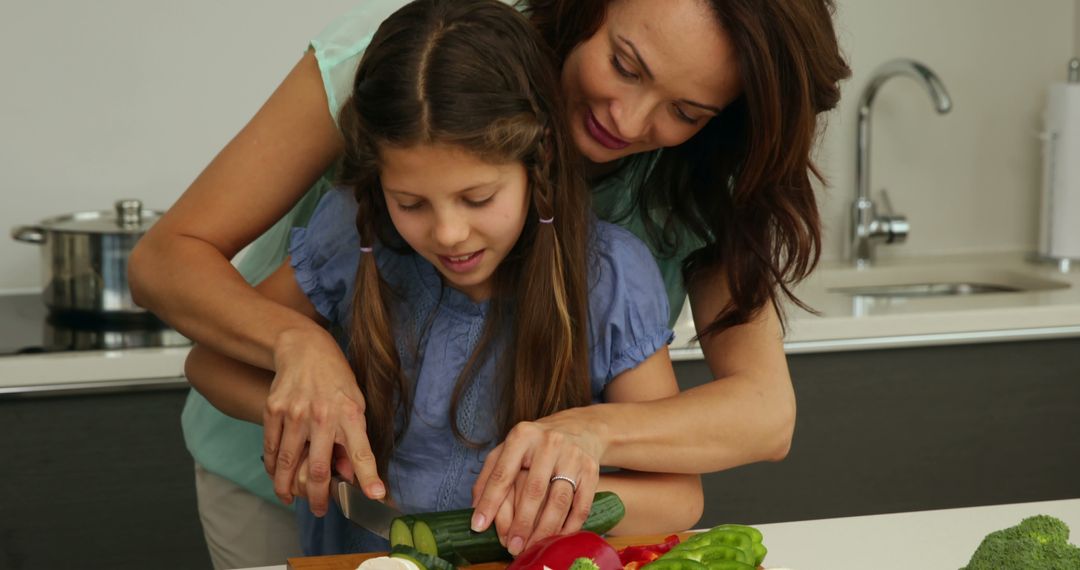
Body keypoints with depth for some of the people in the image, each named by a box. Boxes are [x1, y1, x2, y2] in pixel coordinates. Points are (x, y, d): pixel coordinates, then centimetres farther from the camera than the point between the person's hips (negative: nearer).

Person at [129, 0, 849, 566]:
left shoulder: (702, 181, -19)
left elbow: (768, 416, -27)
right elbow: (165, 258, -25)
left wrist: (592, 431, -47)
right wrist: (297, 340, -46)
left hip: (499, 496, 2)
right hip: (287, 473, -1)